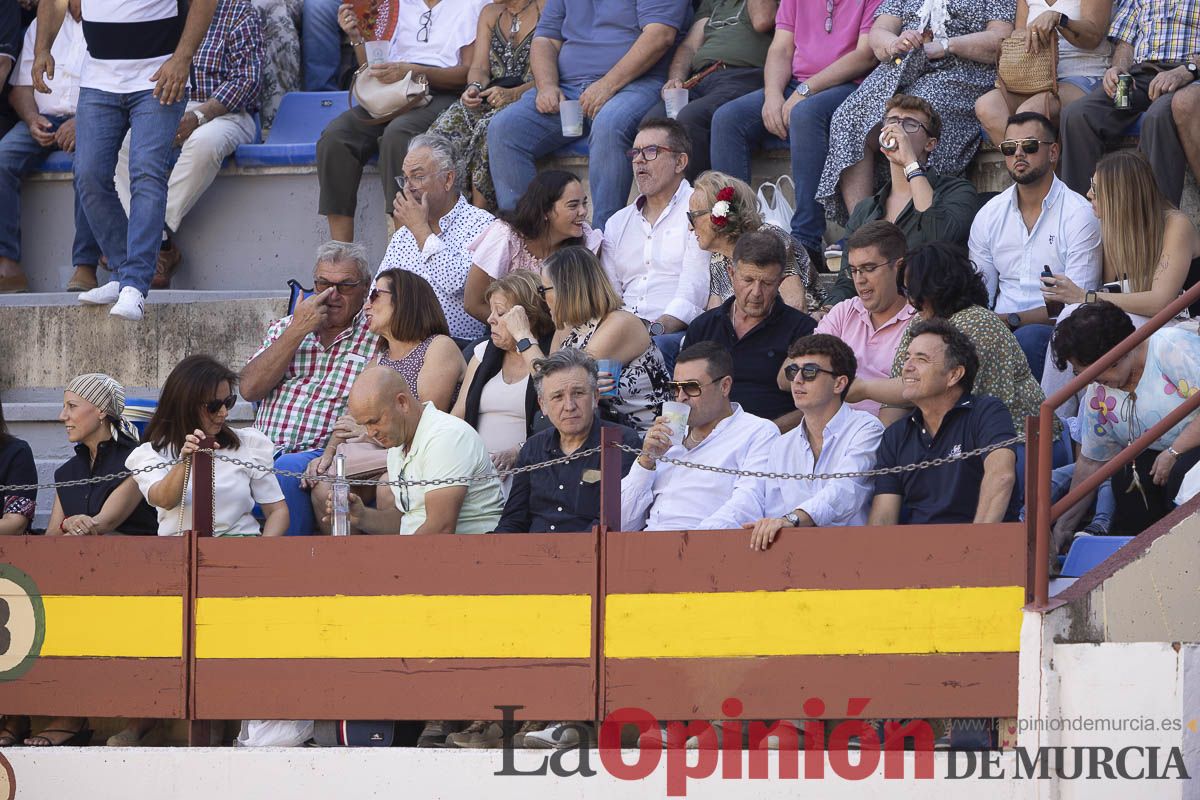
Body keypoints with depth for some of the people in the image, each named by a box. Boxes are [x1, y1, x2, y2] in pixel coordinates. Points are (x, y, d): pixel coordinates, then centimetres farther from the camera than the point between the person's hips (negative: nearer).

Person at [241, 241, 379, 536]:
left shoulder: (376, 337, 9)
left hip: (323, 454, -3)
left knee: (286, 471, -37)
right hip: (266, 450, 3)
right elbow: (249, 389, 6)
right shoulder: (284, 329, 22)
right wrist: (299, 329, 1)